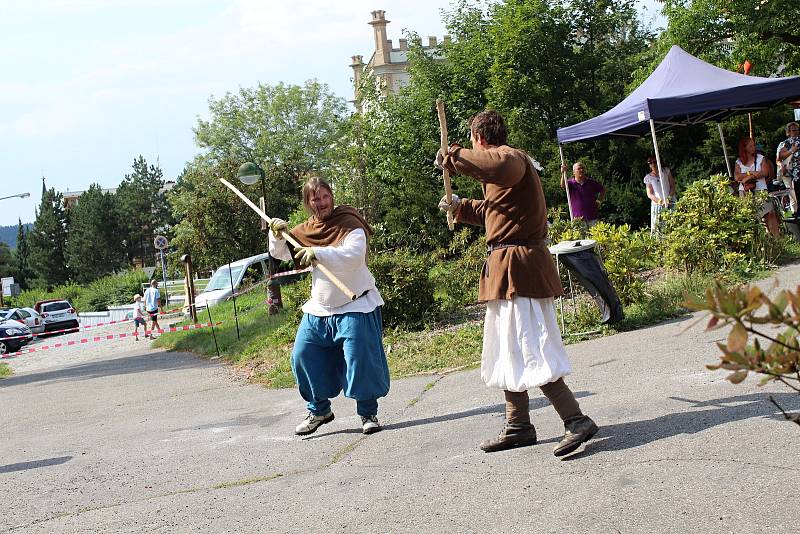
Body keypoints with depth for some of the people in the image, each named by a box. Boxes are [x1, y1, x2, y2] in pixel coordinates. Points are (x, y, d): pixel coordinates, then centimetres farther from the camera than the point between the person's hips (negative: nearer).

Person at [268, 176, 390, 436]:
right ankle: (319, 410, 21)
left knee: (359, 360, -11)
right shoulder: (304, 230, 6)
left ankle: (368, 413, 7)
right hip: (318, 309, 6)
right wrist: (277, 235, -6)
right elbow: (280, 254, 15)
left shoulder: (350, 223, -12)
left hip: (355, 308, -6)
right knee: (302, 357, 4)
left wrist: (318, 252, -40)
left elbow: (353, 256, -29)